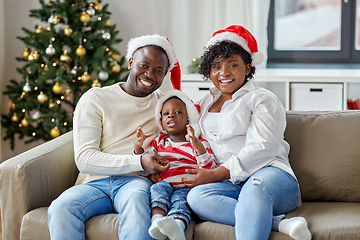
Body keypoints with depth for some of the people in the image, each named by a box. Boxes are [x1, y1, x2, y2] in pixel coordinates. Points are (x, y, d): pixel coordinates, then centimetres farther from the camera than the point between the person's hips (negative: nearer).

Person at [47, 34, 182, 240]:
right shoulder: (95, 99, 10)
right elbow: (84, 158, -2)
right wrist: (139, 161, -13)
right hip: (96, 183, 0)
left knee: (136, 199, -38)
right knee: (60, 208, -33)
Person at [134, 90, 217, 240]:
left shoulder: (199, 144, 17)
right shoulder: (158, 143, 26)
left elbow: (210, 170, 1)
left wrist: (198, 147, -14)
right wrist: (138, 147, 4)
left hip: (187, 187, -3)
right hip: (164, 183, 3)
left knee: (179, 199, -36)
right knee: (158, 188, -32)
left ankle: (177, 226, -68)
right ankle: (157, 221, -56)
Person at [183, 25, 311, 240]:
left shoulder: (263, 100, 9)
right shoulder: (204, 104, 28)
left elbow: (262, 149, -5)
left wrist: (215, 174, -13)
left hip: (269, 174, -4)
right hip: (229, 186, 4)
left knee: (254, 187, -41)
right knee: (196, 196, -32)